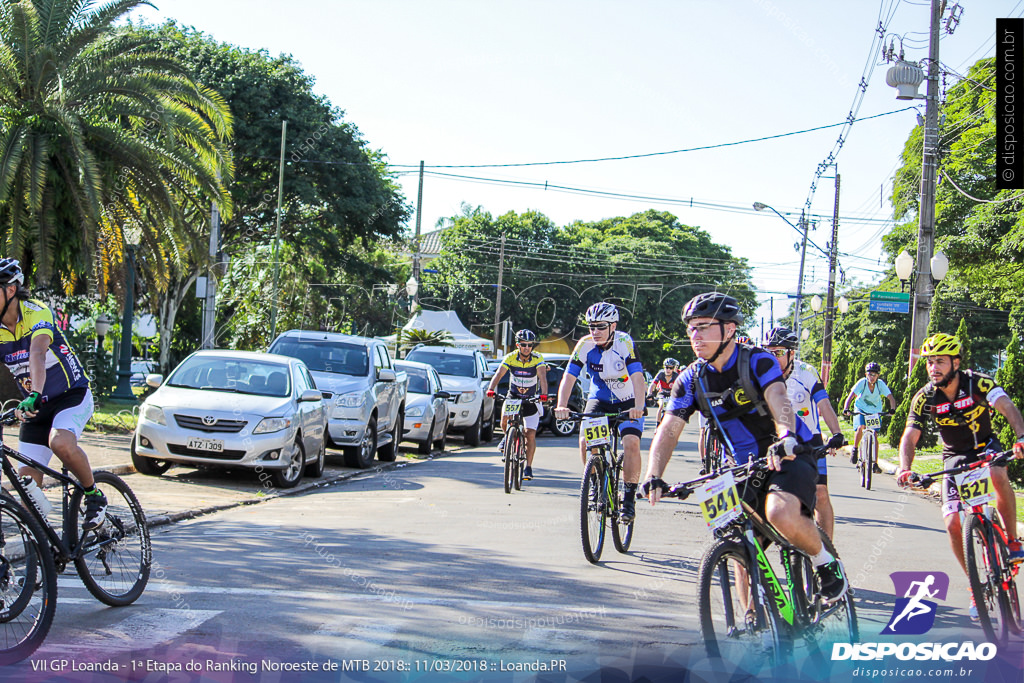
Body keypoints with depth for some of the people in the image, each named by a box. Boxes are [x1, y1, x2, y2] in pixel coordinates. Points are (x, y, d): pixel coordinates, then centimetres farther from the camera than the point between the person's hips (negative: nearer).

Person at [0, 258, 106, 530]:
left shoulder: (37, 313, -21)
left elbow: (37, 354, -38)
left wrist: (34, 396, -54)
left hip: (72, 395, -6)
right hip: (36, 405, 6)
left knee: (60, 442, -35)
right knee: (27, 484, -2)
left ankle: (94, 496, -11)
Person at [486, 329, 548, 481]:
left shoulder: (538, 359, -18)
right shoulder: (510, 358, -15)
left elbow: (543, 377, -31)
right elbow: (499, 374, -26)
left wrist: (544, 394, -49)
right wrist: (491, 389, -44)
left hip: (531, 399, -1)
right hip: (513, 396, 1)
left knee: (531, 435, -7)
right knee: (505, 419, -25)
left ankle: (528, 468, 5)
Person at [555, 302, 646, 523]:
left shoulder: (624, 343, -24)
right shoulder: (585, 345, -16)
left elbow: (637, 376, -33)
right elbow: (569, 376, -20)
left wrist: (638, 406, -49)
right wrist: (561, 406, -36)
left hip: (627, 402, -3)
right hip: (599, 400, 3)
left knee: (631, 443, -22)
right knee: (585, 441, -19)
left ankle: (629, 499, -9)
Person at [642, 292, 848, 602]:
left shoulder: (757, 361, -16)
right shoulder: (691, 380, -3)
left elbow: (779, 400, -34)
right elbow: (668, 431, -11)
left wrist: (786, 438, -55)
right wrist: (653, 477, -29)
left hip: (787, 458, -5)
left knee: (781, 513, -33)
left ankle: (827, 564, -7)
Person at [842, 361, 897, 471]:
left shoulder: (880, 384, -19)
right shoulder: (862, 382, -22)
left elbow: (890, 397, -24)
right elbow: (851, 396, -29)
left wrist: (892, 409, -43)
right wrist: (846, 409, -44)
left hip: (875, 411, 1)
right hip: (861, 409, -1)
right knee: (860, 427, -28)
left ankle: (875, 464, 1)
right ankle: (855, 449, -2)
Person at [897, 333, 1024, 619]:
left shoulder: (977, 382, -22)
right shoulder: (925, 398, -16)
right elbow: (909, 437, -21)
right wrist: (905, 468, -41)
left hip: (985, 446, -2)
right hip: (955, 458, 2)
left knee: (999, 475, -38)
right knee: (953, 523, -14)